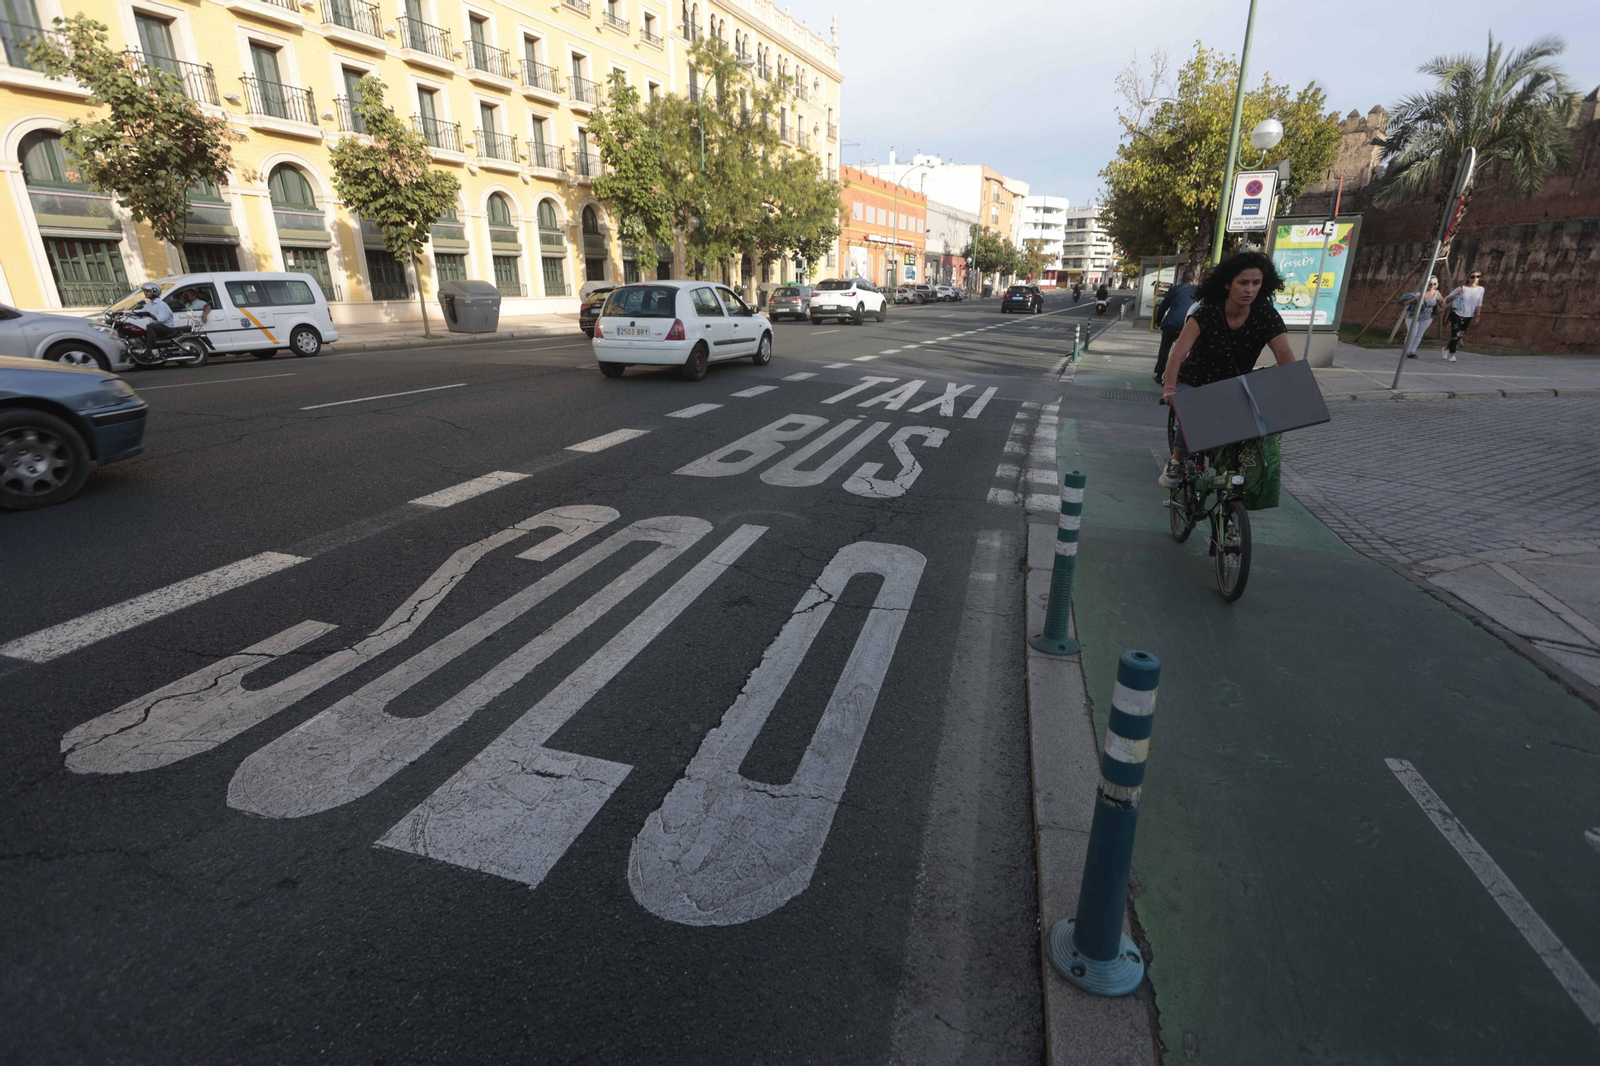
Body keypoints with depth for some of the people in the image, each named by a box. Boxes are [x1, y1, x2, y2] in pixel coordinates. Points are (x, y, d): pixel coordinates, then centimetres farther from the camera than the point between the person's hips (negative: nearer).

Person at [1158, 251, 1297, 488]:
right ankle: (1176, 463, -3)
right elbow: (1179, 352, -34)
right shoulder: (1208, 311, -21)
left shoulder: (1266, 315, -13)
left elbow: (1285, 356, -21)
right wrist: (1169, 387, -51)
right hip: (1194, 383, -3)